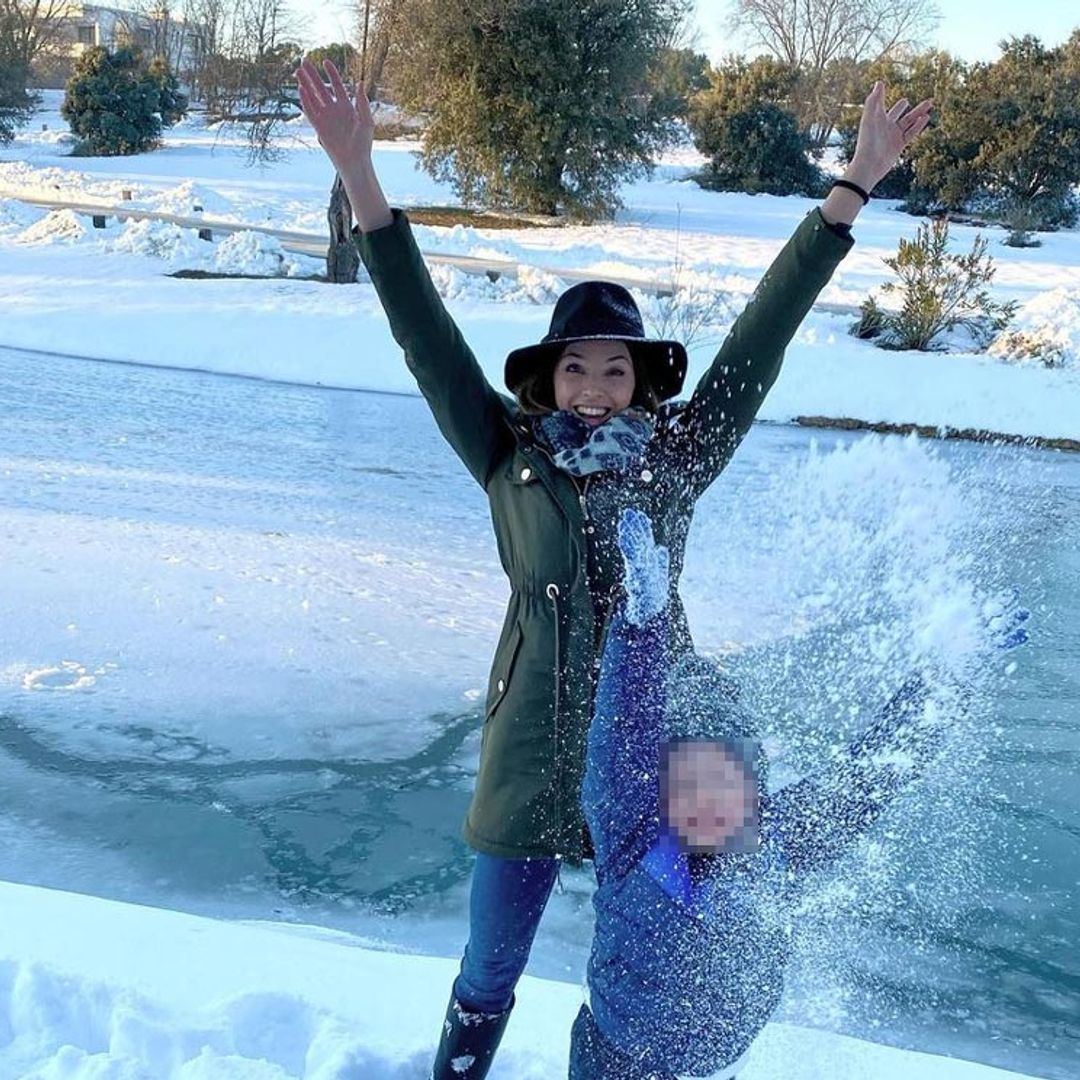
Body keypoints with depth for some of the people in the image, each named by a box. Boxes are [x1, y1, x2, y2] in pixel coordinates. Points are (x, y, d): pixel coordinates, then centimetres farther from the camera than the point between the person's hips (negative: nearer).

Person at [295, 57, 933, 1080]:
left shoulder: (679, 456, -1)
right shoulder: (510, 458, -3)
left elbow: (761, 337, -3)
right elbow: (428, 339, -8)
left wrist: (853, 189, -4)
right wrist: (360, 180, -15)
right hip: (532, 758, -1)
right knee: (485, 981, 15)